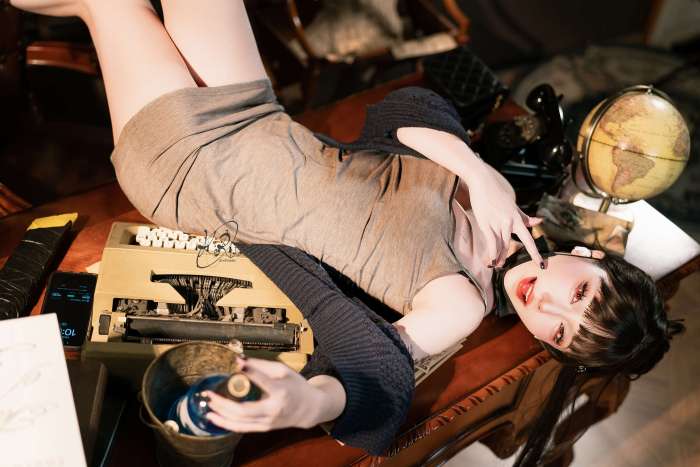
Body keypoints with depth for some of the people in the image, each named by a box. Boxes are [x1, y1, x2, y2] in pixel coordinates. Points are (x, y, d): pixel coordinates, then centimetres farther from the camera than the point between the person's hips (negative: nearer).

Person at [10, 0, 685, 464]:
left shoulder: (461, 305, -23)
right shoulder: (495, 199, -9)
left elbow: (377, 370, -36)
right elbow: (407, 106, -6)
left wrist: (309, 403, -59)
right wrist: (479, 170, -24)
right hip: (263, 121, 5)